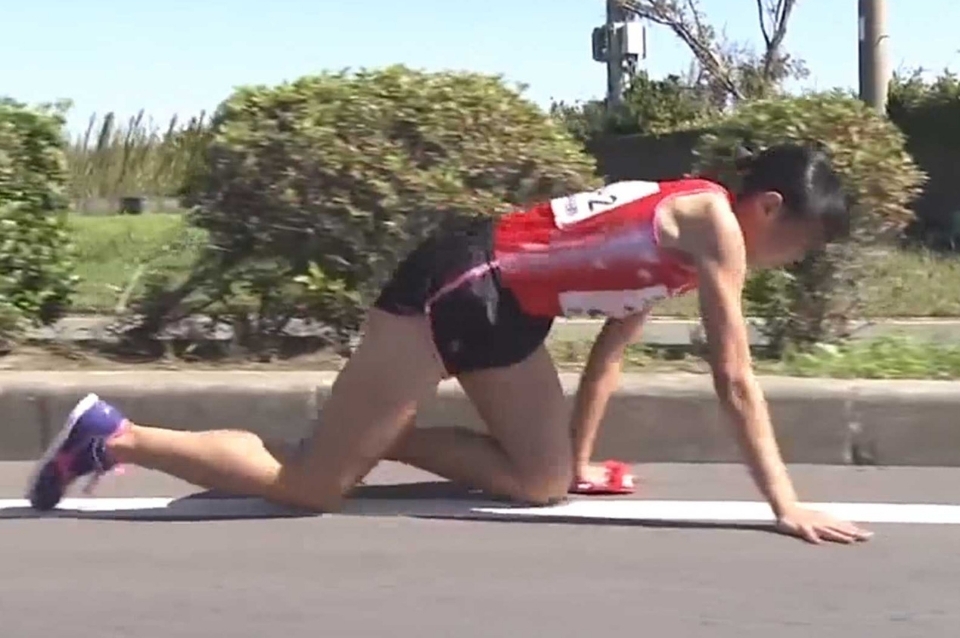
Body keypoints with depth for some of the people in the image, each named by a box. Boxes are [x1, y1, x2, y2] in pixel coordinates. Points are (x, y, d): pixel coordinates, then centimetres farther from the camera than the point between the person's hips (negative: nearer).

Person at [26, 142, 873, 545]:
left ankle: (382, 435, 13)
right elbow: (736, 382, -14)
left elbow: (612, 345, 23)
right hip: (457, 286, -10)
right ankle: (114, 437, 6)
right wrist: (787, 506, -11)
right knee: (311, 486, -3)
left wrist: (580, 457, 26)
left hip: (502, 309, 10)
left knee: (543, 482, 7)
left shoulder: (681, 233, 16)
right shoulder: (713, 224, -12)